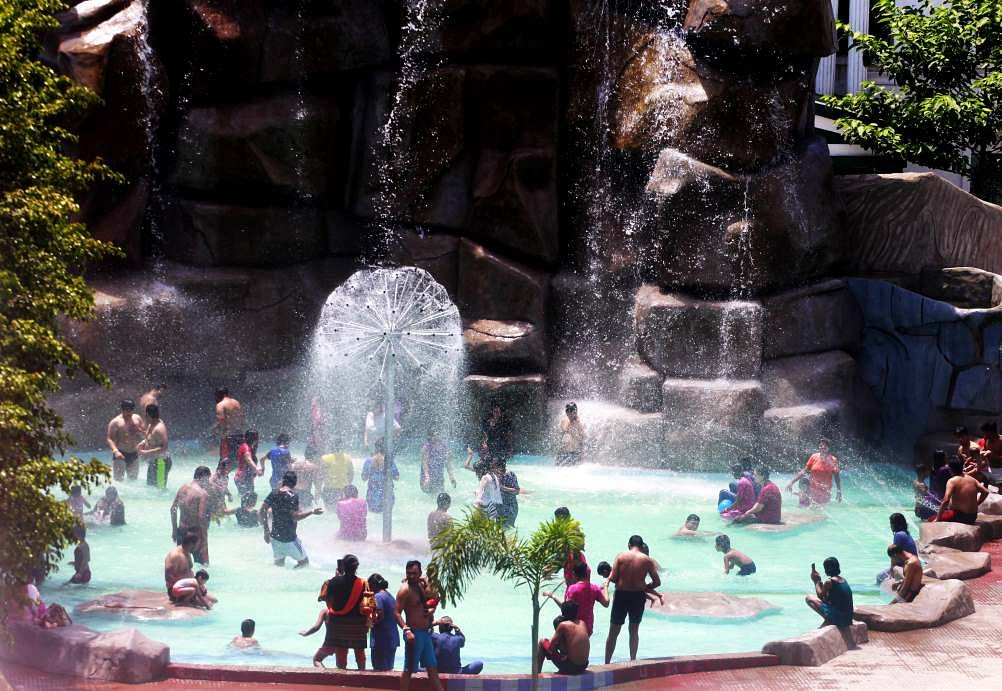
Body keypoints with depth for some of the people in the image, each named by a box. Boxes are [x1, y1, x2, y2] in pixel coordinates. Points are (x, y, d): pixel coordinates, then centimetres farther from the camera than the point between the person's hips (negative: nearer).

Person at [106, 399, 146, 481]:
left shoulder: (137, 419, 8)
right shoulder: (115, 422, -7)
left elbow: (145, 434, 13)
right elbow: (110, 439, -12)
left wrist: (139, 432, -10)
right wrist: (115, 451, -28)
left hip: (134, 454, 5)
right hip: (121, 455, -5)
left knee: (133, 479, 13)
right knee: (118, 480, -10)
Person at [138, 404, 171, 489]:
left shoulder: (159, 428, -27)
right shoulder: (151, 425, 5)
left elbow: (164, 449, -31)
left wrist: (146, 453, -31)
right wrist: (144, 442, 6)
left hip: (160, 463, -11)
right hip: (153, 462, 11)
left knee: (160, 488, -2)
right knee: (150, 485, 22)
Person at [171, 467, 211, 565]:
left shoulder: (182, 488, 4)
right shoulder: (203, 493, -17)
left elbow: (173, 509, 10)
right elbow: (201, 517, -24)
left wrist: (174, 530, 18)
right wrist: (205, 539, -18)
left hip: (181, 530, 7)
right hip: (195, 532, -7)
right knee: (202, 564, 6)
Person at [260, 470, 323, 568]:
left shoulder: (274, 493, 3)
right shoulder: (293, 496, -14)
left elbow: (261, 512, 3)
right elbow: (295, 517, -21)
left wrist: (266, 531, 12)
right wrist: (312, 512, -14)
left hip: (274, 537, 6)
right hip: (289, 538, -6)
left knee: (278, 563, 23)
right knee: (304, 561, 9)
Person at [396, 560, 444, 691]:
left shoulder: (421, 586, 10)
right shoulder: (405, 590, -14)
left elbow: (435, 599, 22)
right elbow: (397, 613, -20)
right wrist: (406, 630, -32)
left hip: (425, 633, 9)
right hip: (414, 634, -9)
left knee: (432, 667, 12)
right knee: (409, 669, -4)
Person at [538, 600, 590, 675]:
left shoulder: (563, 625, -13)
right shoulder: (582, 623, 4)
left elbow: (551, 648, -10)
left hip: (569, 667, -6)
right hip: (583, 667, 6)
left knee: (542, 642, 12)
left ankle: (537, 674, 18)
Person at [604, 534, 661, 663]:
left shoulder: (621, 556, -5)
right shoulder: (647, 560, -3)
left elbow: (612, 578, -10)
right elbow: (657, 582, -4)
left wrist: (621, 583, 9)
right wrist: (644, 588, 11)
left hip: (621, 595, -1)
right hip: (638, 596, 1)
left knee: (613, 631, 8)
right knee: (634, 630, 19)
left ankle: (607, 663, 10)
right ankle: (633, 660, 20)